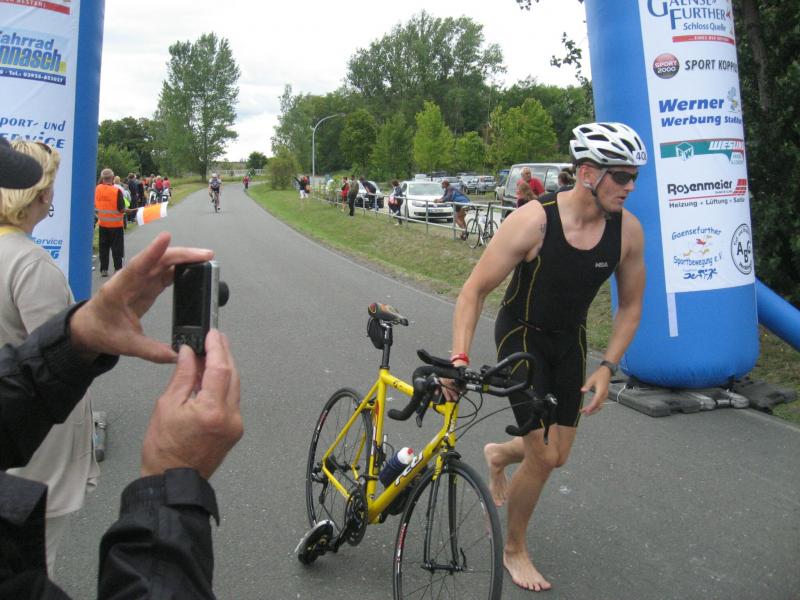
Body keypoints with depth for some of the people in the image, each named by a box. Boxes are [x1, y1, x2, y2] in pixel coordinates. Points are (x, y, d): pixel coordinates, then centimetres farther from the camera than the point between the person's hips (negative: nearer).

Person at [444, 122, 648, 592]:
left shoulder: (628, 230, -14)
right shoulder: (533, 221, -27)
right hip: (521, 337, -5)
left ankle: (500, 454, 46)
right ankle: (515, 550, 20)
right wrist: (459, 357, -31)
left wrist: (607, 368, -9)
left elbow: (630, 306, -1)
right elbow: (475, 290, -21)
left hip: (570, 342, 5)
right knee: (544, 457, -8)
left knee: (559, 456, 10)